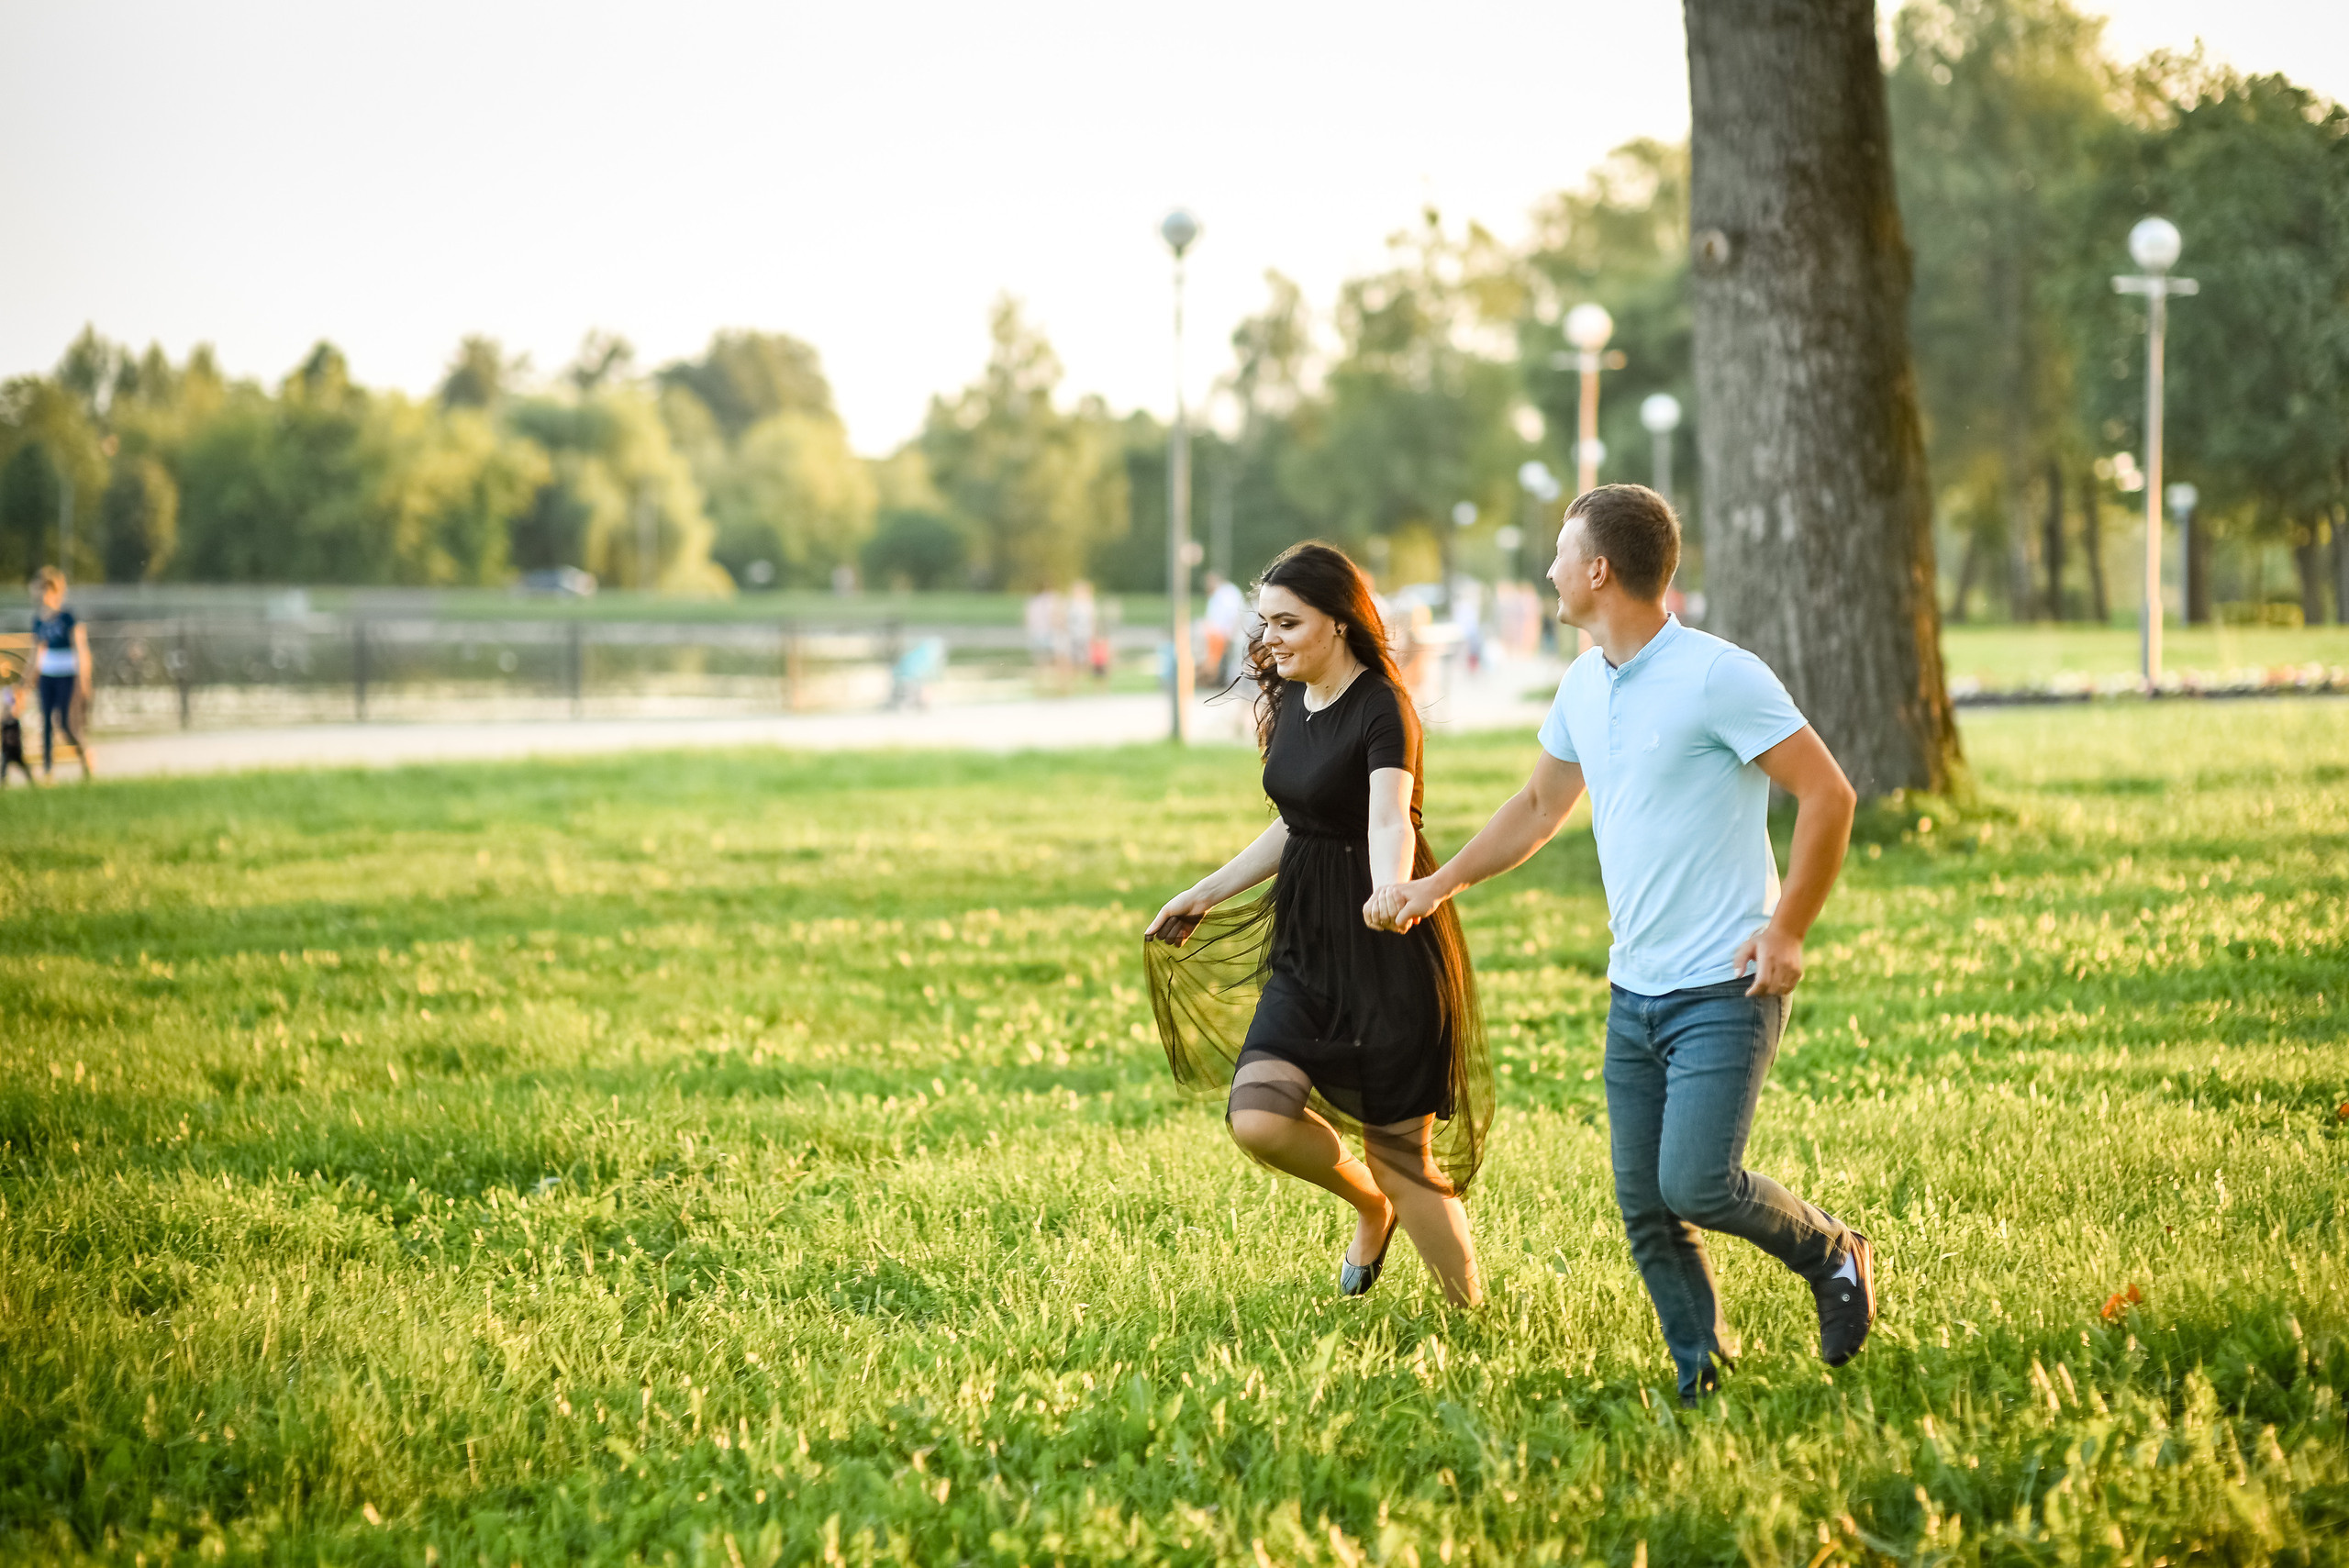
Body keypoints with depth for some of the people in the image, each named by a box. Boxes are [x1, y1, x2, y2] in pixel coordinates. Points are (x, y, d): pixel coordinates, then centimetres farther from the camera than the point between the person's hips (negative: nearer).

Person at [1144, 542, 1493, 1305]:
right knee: (1256, 1117, -10)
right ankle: (1371, 1207, 19)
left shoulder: (1382, 707, -17)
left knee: (1400, 1149, -3)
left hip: (1387, 950, -7)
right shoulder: (1290, 704, 8)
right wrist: (1206, 893, 23)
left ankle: (1473, 1309, 15)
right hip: (1307, 942, 7)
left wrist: (1389, 893, -54)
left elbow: (1389, 821, -34)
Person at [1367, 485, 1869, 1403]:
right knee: (1644, 1207, 5)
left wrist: (1787, 932, -14)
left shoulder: (1718, 676, -14)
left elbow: (1827, 795, -13)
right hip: (1633, 990, 8)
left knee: (1695, 1185, -16)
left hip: (1723, 988, -7)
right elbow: (1539, 807, 26)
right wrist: (1435, 886, 20)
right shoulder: (1584, 686, 10)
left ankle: (1832, 1256, 10)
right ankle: (1707, 1385, 16)